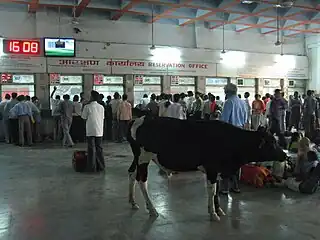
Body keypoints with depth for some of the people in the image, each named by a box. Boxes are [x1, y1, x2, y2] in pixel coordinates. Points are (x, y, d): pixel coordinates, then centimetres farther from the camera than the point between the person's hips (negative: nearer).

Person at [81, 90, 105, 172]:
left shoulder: (87, 107, -9)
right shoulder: (101, 107, 3)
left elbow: (83, 117, 1)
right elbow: (102, 118, 9)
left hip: (90, 131, -4)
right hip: (99, 131, 4)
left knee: (91, 149, 2)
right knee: (99, 148, 11)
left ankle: (92, 167, 4)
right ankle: (101, 166, 14)